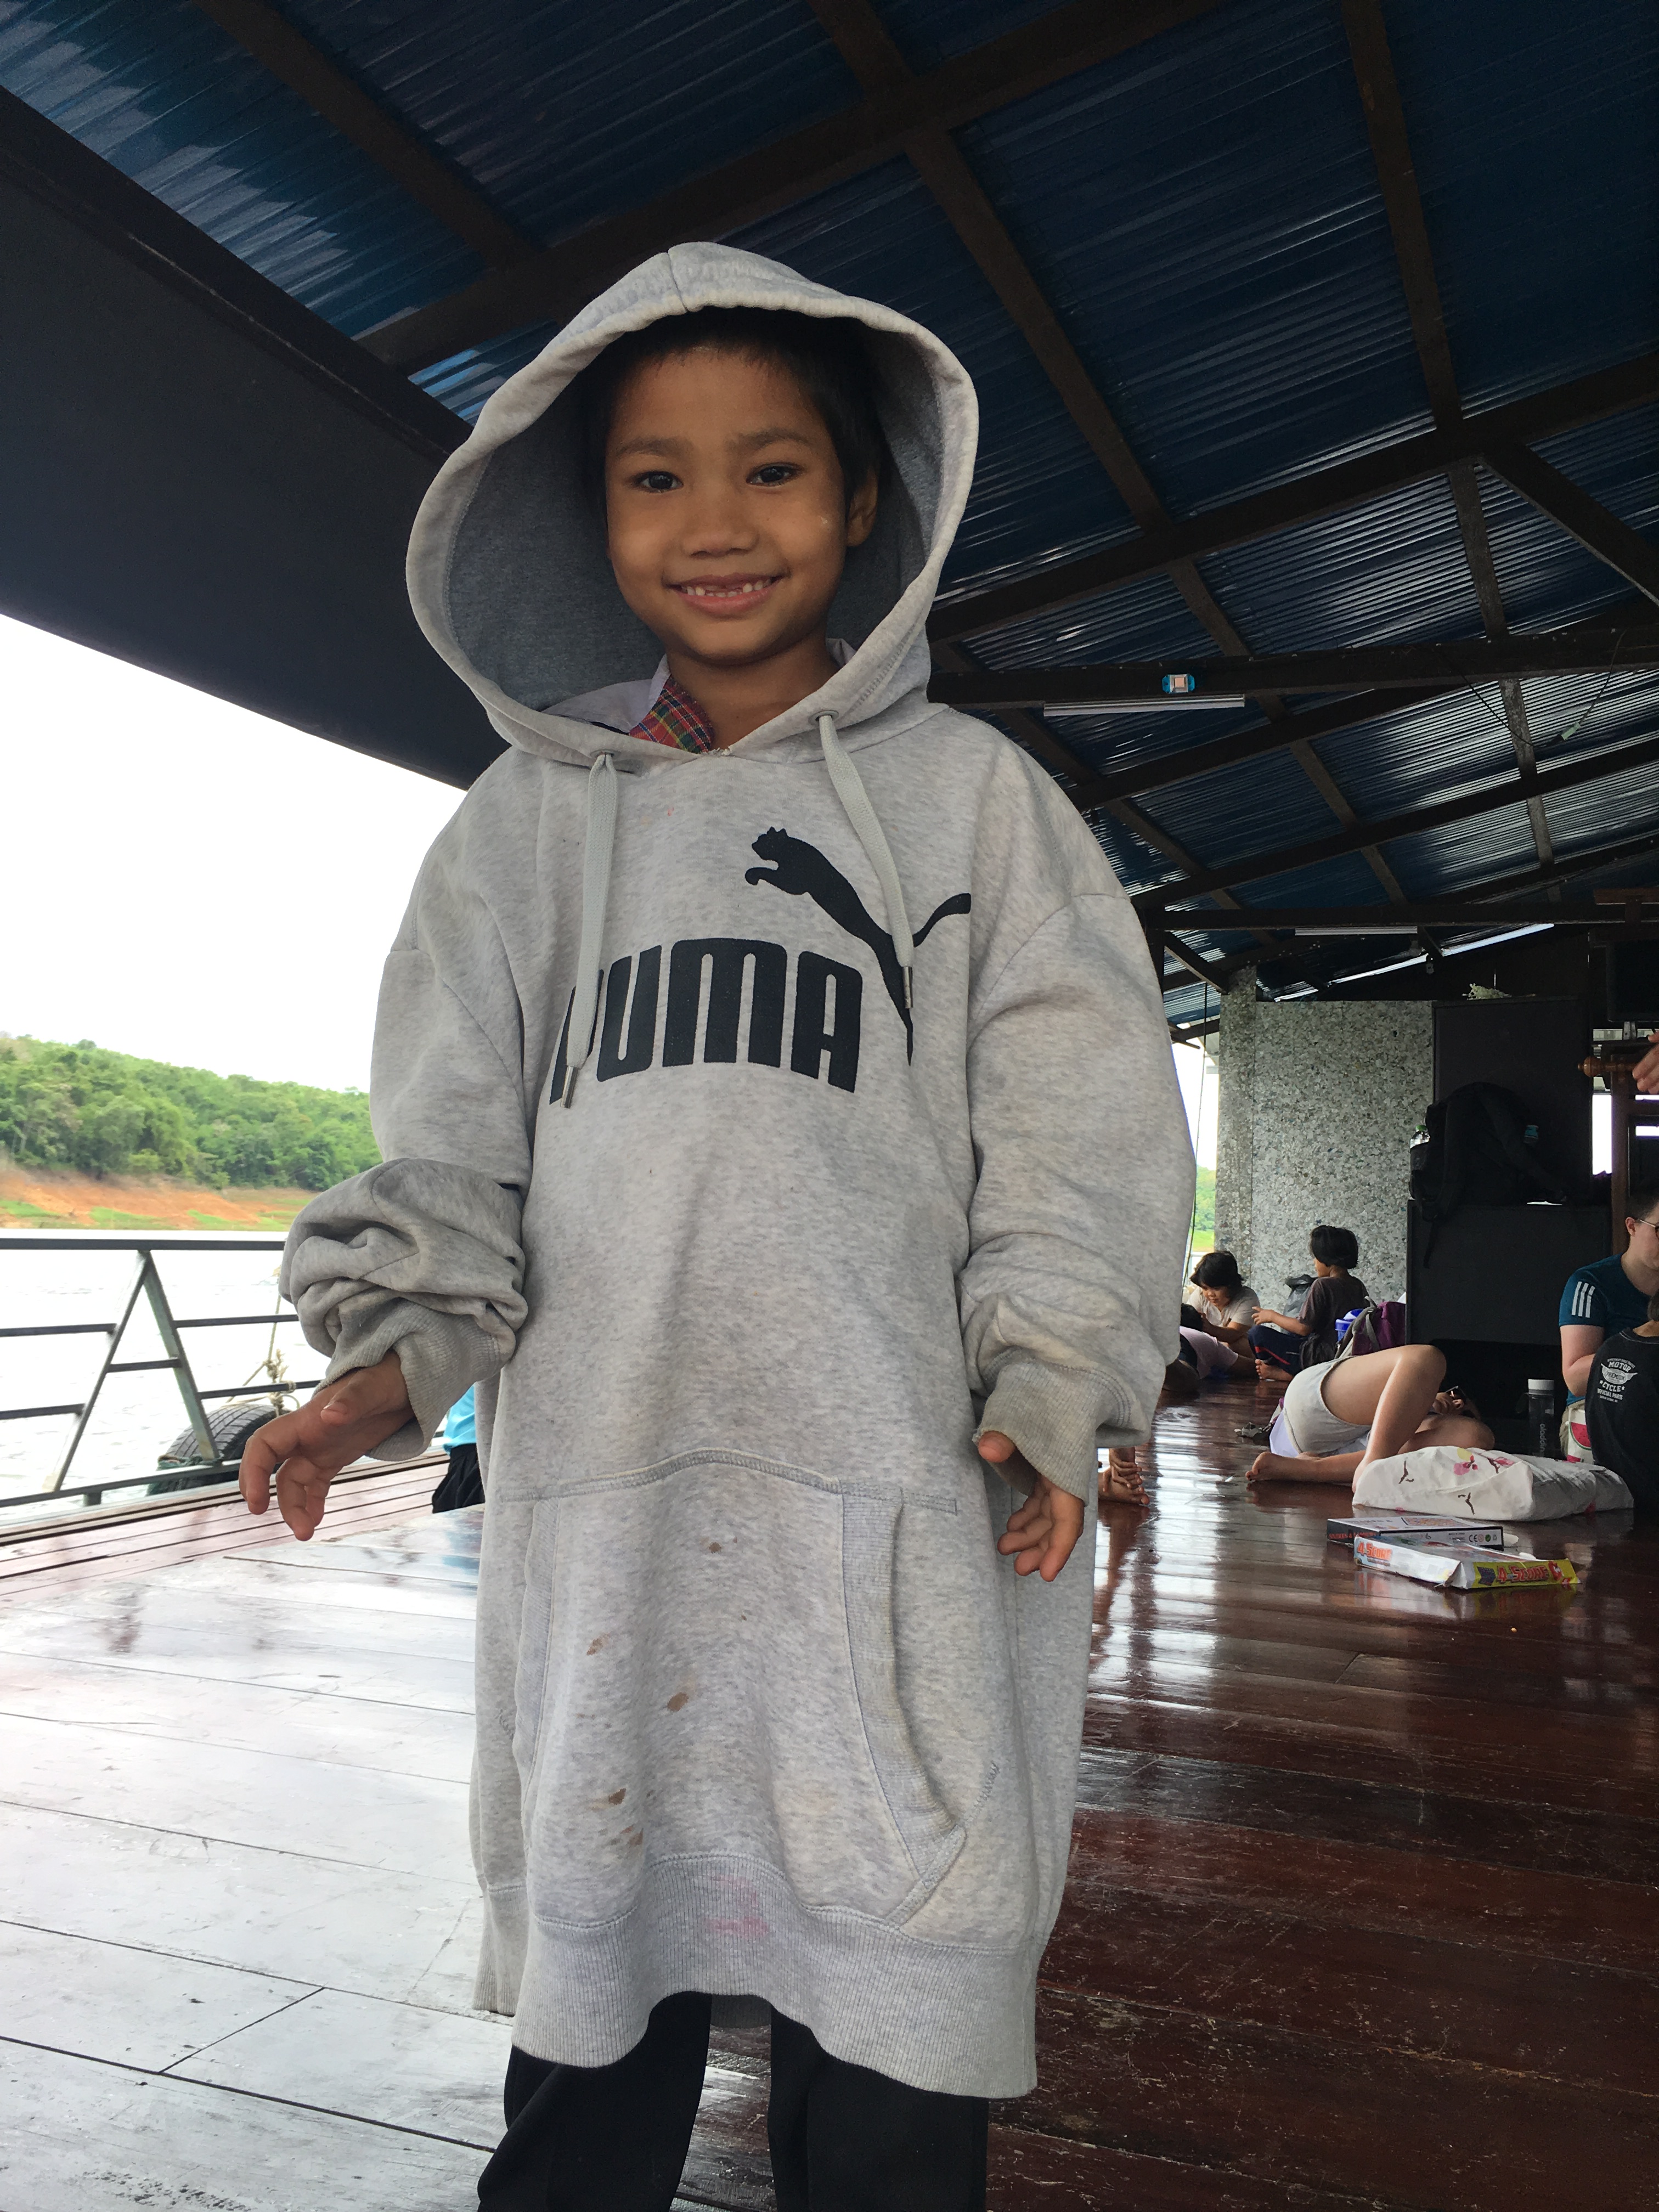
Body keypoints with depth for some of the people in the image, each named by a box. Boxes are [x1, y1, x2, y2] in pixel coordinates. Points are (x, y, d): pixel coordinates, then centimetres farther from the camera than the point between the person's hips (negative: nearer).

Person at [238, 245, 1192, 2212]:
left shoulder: (967, 794, 7)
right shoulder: (534, 818, 12)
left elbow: (1078, 1110, 1)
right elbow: (452, 1137, 10)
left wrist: (1047, 1388, -9)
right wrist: (400, 1352, -5)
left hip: (905, 1491, -1)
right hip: (603, 1486, 2)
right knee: (592, 1991, 15)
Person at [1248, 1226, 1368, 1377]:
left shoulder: (1323, 1285, -19)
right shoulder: (1358, 1286, 4)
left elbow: (1304, 1328, -20)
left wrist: (1272, 1316, -4)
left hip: (1321, 1356, -9)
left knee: (1258, 1333, -11)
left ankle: (1285, 1371, 7)